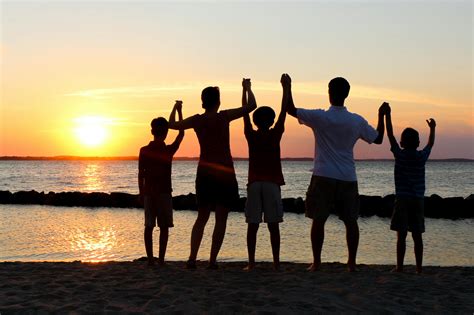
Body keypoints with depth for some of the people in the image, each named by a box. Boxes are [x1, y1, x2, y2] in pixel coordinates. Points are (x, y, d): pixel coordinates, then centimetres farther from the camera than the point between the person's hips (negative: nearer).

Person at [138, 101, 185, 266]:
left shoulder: (144, 151, 0)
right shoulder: (169, 150, -6)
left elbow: (140, 174, 2)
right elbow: (181, 133, 7)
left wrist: (141, 192, 13)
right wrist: (178, 111, 10)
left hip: (148, 192, 2)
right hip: (164, 192, -2)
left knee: (149, 226, 6)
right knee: (164, 227, 3)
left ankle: (150, 259, 4)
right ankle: (161, 259, -2)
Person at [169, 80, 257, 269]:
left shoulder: (197, 120, 1)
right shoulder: (224, 117, -9)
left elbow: (172, 125, 16)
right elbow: (251, 106, -4)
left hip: (204, 172, 4)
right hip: (225, 173, -3)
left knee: (202, 218, 12)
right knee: (221, 219, 3)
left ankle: (192, 259, 1)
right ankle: (212, 261, -1)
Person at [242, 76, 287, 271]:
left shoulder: (251, 135, 2)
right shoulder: (275, 135, -3)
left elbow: (245, 112, 10)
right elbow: (284, 112, 2)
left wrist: (245, 90, 18)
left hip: (254, 184, 1)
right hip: (272, 184, -1)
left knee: (252, 225, 2)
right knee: (273, 225, 1)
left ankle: (251, 263, 0)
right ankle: (276, 263, 1)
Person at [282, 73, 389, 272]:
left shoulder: (320, 117, -7)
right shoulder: (357, 121, 2)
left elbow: (291, 110, -2)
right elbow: (378, 139, 14)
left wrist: (287, 87, 6)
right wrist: (381, 115, 26)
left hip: (323, 176, -2)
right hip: (348, 178, 3)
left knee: (318, 220, 3)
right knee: (350, 220, 9)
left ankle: (316, 262, 4)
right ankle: (352, 262, 11)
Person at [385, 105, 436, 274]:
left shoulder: (400, 155, -6)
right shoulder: (422, 156, 2)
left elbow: (390, 135, 0)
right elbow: (430, 144, 22)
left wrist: (387, 116, 6)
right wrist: (432, 128, 36)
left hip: (402, 199, -3)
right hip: (418, 200, 3)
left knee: (401, 235, -4)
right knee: (417, 235, 6)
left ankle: (399, 266, -3)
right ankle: (419, 267, 8)